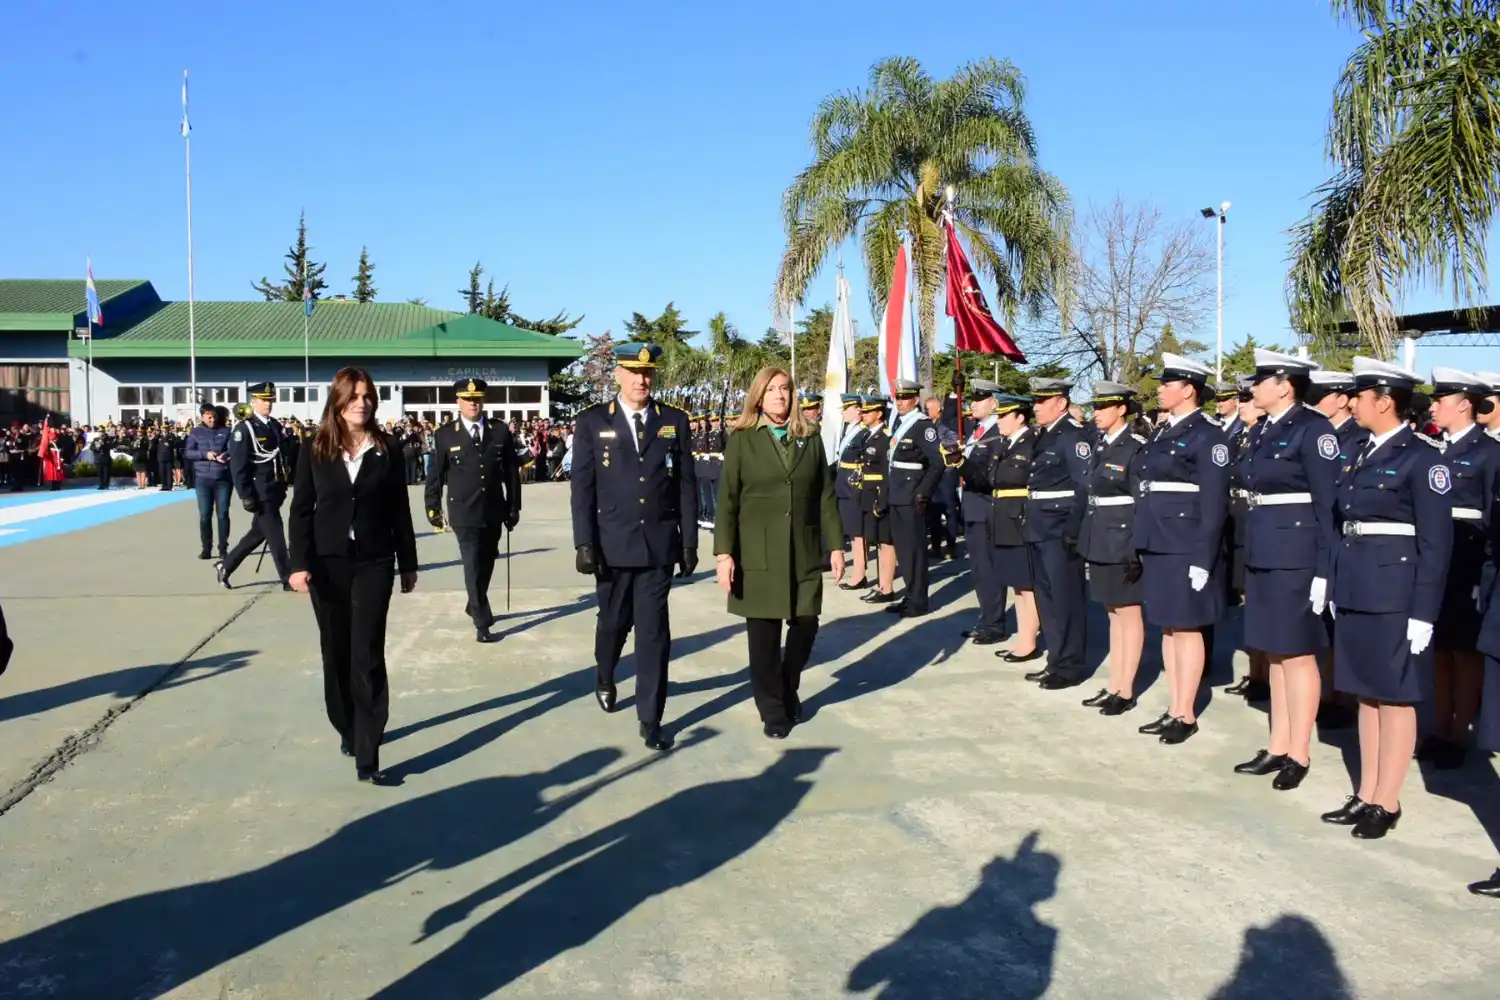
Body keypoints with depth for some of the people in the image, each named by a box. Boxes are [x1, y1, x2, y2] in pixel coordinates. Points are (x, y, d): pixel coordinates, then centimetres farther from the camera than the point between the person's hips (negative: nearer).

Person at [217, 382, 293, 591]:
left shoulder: (275, 426, 12)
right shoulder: (243, 428, -11)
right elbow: (238, 465, -15)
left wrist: (283, 485, 15)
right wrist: (246, 495, -18)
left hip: (274, 491, 8)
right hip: (260, 493, -8)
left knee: (258, 533, 15)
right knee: (275, 535, -4)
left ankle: (225, 566, 29)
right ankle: (288, 579, 3)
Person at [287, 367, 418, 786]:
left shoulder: (388, 450, 1)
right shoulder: (315, 450, 1)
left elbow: (400, 511, 4)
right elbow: (301, 511, -1)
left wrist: (408, 564, 5)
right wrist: (299, 563, -10)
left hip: (374, 563, -1)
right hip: (328, 563, 1)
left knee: (367, 656, -6)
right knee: (336, 652, 11)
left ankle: (367, 757, -8)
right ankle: (347, 729, 30)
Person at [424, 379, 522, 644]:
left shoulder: (500, 431, 2)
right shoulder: (445, 434, -2)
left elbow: (512, 472, 6)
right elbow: (435, 475, 2)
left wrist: (513, 508, 5)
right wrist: (433, 509, 1)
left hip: (493, 513, 3)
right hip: (464, 514, -3)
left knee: (486, 566, 15)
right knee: (473, 567, -7)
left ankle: (474, 607, 38)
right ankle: (482, 623, -2)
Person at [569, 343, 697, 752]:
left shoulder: (675, 421, 3)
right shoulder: (593, 421, 0)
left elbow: (687, 486, 4)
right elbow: (582, 487, -4)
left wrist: (689, 542, 1)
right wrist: (584, 543, -10)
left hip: (659, 544, 0)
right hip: (613, 543, 0)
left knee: (654, 631, -1)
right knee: (614, 621, 16)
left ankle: (650, 718, 7)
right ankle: (605, 678, 47)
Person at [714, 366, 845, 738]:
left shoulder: (810, 438, 8)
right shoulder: (742, 440, 0)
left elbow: (826, 495, 9)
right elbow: (727, 499, -3)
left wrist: (835, 545, 4)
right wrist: (723, 553, -9)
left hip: (804, 552, 2)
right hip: (758, 554, -2)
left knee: (806, 625, 4)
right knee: (763, 634, 2)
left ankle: (788, 690, 30)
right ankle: (772, 710, 17)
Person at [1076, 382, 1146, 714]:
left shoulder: (1135, 448, -12)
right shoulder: (1100, 447, 11)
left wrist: (1136, 550, -18)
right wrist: (1085, 542, 14)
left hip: (1123, 540, -8)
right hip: (1100, 540, 8)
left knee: (1129, 614, 1)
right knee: (1114, 615, 14)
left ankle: (1126, 691, 8)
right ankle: (1113, 686, 20)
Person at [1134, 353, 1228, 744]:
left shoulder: (1207, 435, -10)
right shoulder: (1161, 433, 14)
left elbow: (1214, 503, -14)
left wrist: (1202, 558, -18)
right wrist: (1141, 544, 13)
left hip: (1186, 546, -8)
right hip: (1157, 544, 8)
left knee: (1187, 627, 0)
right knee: (1168, 627, 12)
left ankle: (1187, 715, 9)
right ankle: (1173, 710, 20)